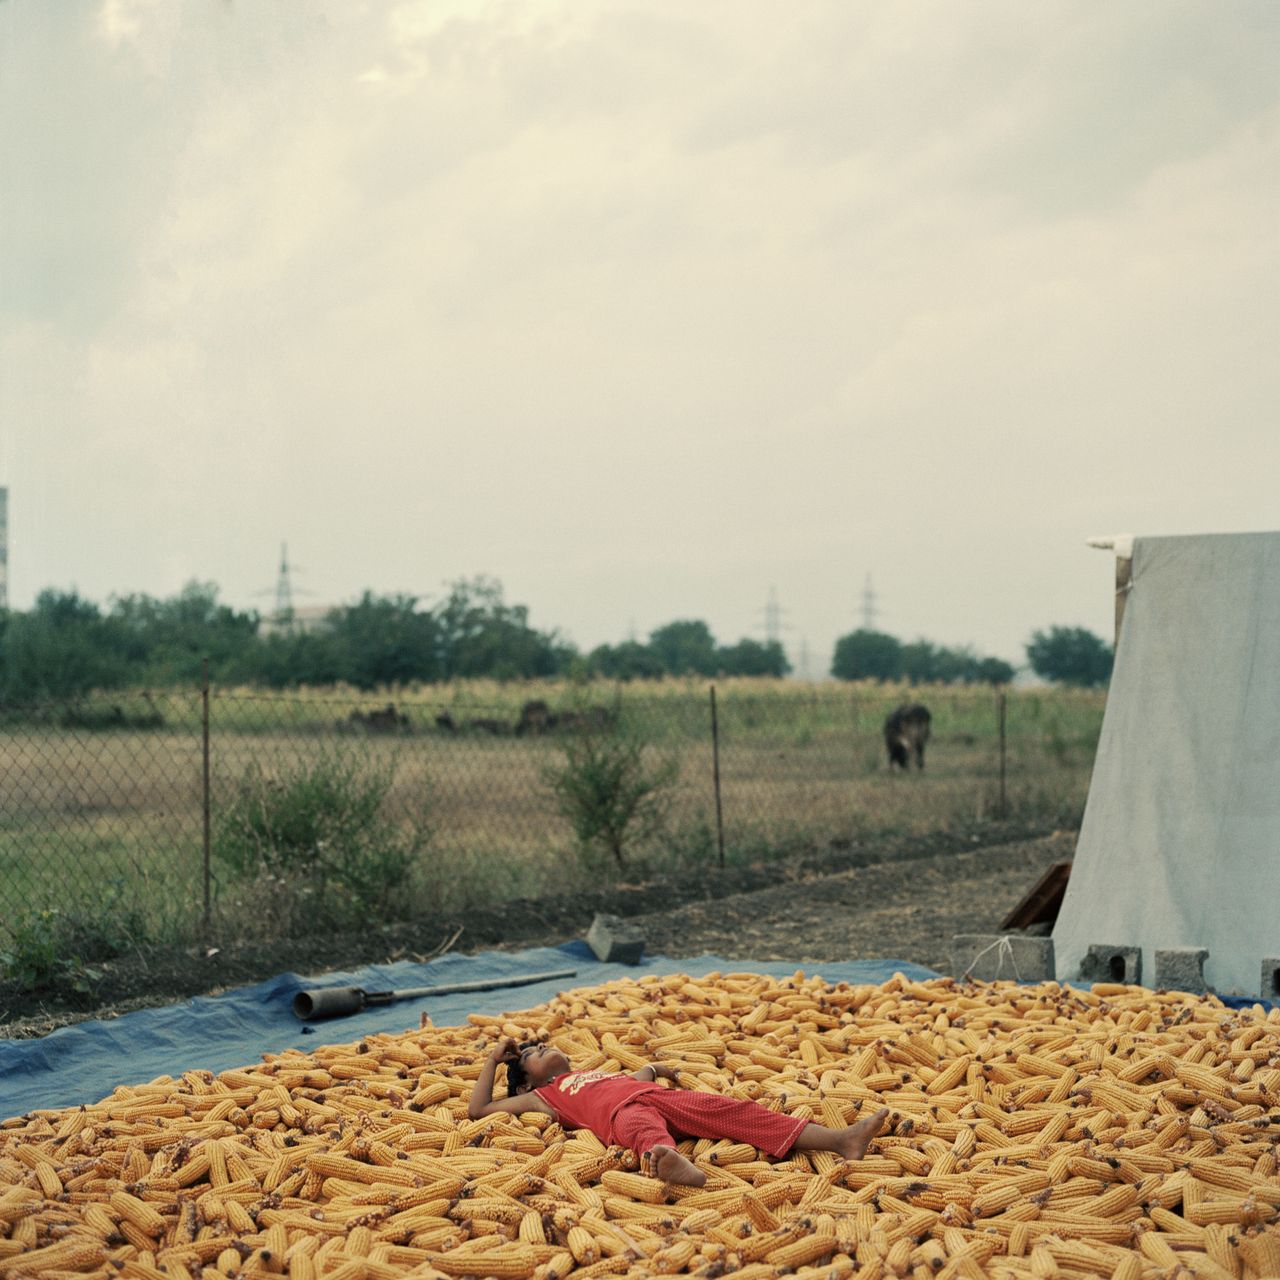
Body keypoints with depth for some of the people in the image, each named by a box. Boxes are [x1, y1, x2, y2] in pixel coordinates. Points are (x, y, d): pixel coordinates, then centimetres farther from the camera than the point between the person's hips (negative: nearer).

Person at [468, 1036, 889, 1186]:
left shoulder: (596, 1073, 45)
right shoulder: (541, 1097, 29)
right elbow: (478, 1110, 26)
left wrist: (655, 1068, 32)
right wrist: (493, 1059, 31)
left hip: (664, 1097, 5)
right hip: (621, 1112, -5)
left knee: (734, 1109, -19)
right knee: (642, 1128, -42)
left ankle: (840, 1140, -38)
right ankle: (674, 1165, -80)